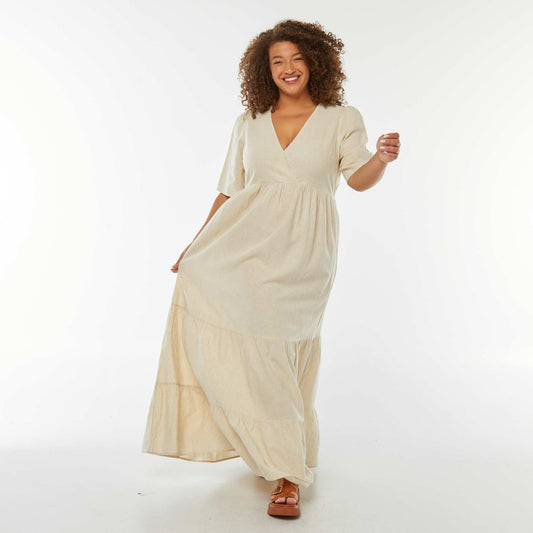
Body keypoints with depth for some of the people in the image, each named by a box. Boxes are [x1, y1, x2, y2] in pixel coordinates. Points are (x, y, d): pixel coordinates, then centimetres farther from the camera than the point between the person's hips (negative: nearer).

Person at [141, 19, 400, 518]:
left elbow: (358, 179, -8)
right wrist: (198, 243, 12)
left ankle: (287, 476, 7)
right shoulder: (249, 123, 14)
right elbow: (229, 190, 16)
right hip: (245, 236, 4)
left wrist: (382, 157, -30)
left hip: (301, 250, -3)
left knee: (279, 351, -8)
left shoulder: (342, 118, 6)